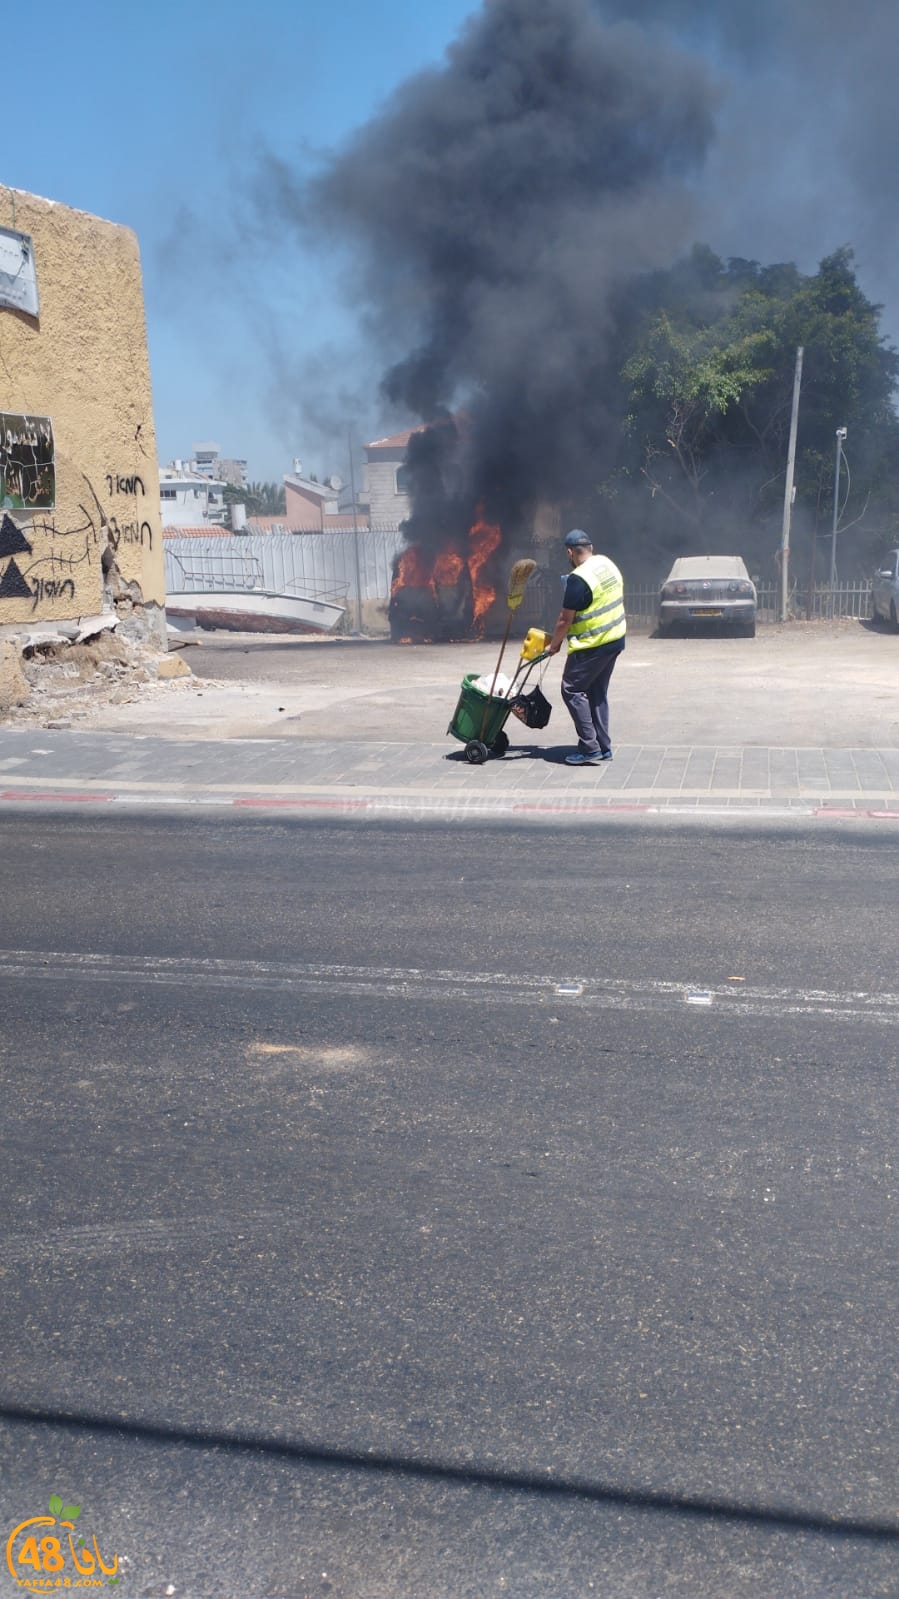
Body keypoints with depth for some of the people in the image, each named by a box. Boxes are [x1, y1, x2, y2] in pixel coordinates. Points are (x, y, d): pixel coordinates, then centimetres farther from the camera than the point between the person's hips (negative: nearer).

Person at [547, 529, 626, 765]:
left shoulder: (578, 579, -20)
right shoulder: (607, 564, 6)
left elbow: (565, 620, -16)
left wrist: (553, 645, -2)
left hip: (591, 646, -9)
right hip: (615, 639, 9)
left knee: (572, 690, -1)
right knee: (597, 693, 15)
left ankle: (590, 748, -4)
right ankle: (603, 747, 17)